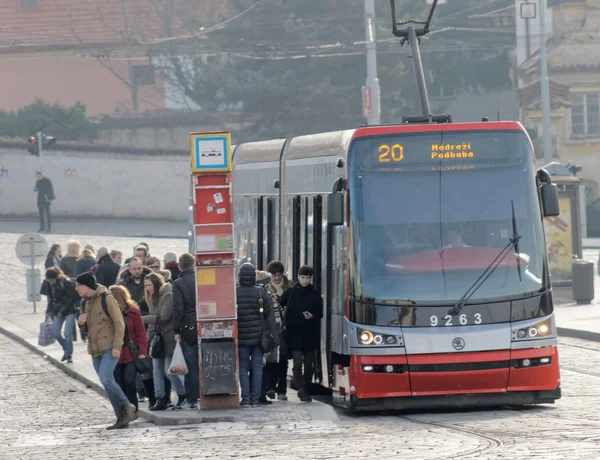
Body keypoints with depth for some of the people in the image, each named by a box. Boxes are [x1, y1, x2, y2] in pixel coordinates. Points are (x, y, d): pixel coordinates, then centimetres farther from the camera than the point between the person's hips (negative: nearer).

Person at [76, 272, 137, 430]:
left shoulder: (107, 299, -9)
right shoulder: (86, 302, 15)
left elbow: (119, 323, -12)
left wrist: (117, 346, -19)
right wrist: (81, 323, -1)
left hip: (110, 349, -8)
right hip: (95, 349, 8)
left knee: (106, 380, -22)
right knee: (108, 383, 6)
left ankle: (128, 407, -6)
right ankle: (122, 418, 11)